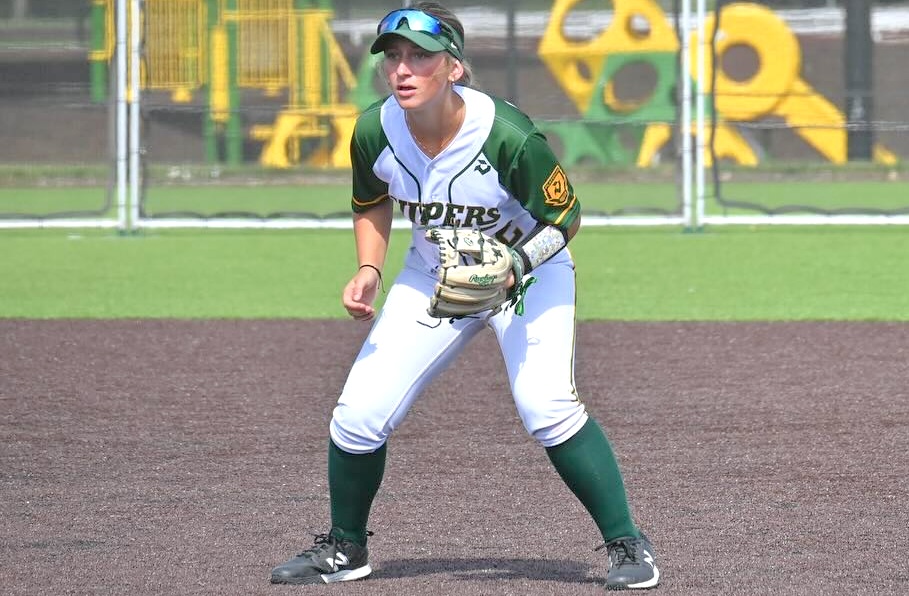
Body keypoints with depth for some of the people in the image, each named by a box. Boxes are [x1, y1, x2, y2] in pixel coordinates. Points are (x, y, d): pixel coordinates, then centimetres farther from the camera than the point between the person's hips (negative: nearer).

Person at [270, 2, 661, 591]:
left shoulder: (510, 137, -32)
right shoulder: (375, 132, -18)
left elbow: (565, 216, -17)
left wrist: (514, 266, -33)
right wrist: (369, 271, -11)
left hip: (530, 271, -4)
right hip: (433, 275, 4)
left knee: (546, 405, -26)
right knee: (358, 416, -3)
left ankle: (627, 544, -11)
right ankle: (345, 547, 23)